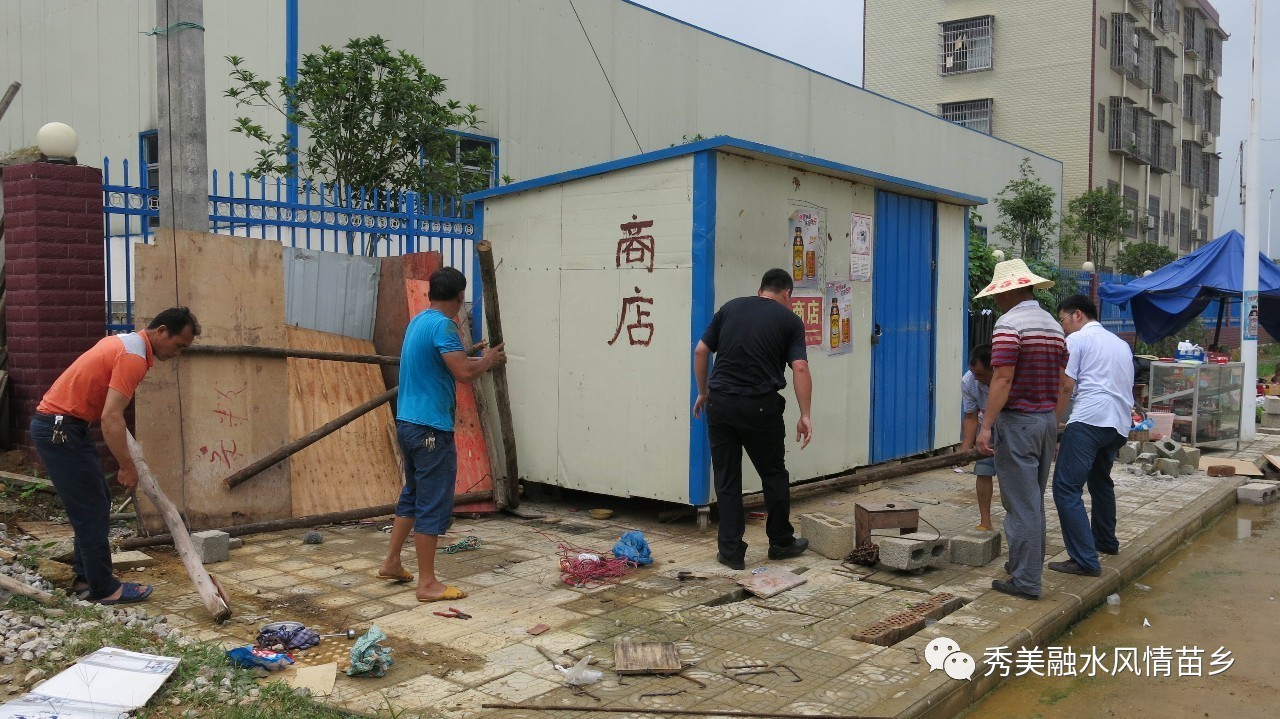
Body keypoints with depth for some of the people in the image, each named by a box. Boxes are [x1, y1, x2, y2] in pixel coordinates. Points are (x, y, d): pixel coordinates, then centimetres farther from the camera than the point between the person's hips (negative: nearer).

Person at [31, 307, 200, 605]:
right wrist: (127, 466, -20)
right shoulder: (134, 357, -20)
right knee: (92, 507, -4)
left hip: (62, 424, 10)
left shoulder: (125, 341, 11)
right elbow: (111, 417, -26)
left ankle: (85, 575, 24)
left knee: (95, 502, 15)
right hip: (58, 429, -10)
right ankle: (103, 588, 3)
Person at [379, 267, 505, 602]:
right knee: (434, 505, -3)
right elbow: (464, 373, -25)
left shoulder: (418, 321, 13)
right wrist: (488, 360, -6)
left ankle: (391, 563, 30)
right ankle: (427, 583, 3)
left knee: (412, 495, 21)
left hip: (408, 422, 10)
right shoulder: (442, 325, -17)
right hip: (431, 427, -10)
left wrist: (481, 359, 24)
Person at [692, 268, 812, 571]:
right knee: (774, 475, 16)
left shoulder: (730, 307, 11)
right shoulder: (790, 320, 3)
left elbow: (701, 351, 8)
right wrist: (805, 415, -5)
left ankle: (731, 551, 10)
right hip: (760, 406, -2)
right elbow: (800, 368, -8)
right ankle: (781, 542, 28)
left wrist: (703, 392, 18)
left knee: (727, 478, 9)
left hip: (720, 402, 2)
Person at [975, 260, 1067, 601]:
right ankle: (1030, 563, 31)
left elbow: (1003, 379, -21)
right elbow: (1060, 382, 14)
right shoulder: (1054, 326, 12)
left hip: (1017, 420, -8)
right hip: (1047, 419, 8)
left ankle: (1025, 581, 1)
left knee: (1021, 503, -4)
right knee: (1035, 499, 19)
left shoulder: (1009, 324, -14)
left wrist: (986, 426, -21)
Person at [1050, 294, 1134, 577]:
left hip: (1089, 419, -9)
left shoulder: (1076, 339, 2)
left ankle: (1085, 560, -17)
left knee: (1066, 488, -11)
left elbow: (1066, 387, -6)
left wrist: (1054, 423, 2)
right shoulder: (1121, 344, 25)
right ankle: (1106, 541, 42)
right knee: (1100, 480, 29)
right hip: (1120, 424, 9)